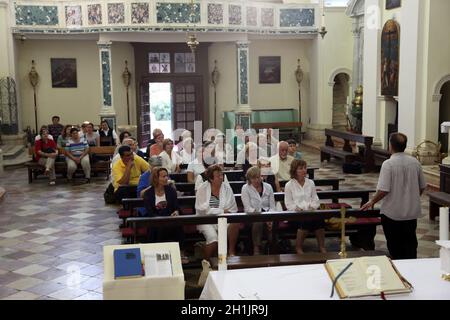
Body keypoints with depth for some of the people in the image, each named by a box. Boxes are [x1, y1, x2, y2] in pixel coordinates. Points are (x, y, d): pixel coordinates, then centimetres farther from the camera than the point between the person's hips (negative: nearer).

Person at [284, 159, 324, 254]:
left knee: (319, 219, -31)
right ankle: (298, 248, -18)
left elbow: (315, 200, 15)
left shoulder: (311, 183, 18)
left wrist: (312, 207, -6)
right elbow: (289, 204, 2)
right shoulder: (289, 185, 7)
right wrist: (298, 209, -16)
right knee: (305, 220, -35)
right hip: (296, 213, -3)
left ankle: (322, 247, -21)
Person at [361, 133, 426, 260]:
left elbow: (383, 190, -21)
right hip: (412, 212, 5)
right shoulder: (415, 162, -1)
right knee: (410, 244, 15)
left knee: (395, 246, 10)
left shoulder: (388, 164, -17)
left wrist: (372, 202, -5)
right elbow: (422, 187, 8)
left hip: (392, 213, -5)